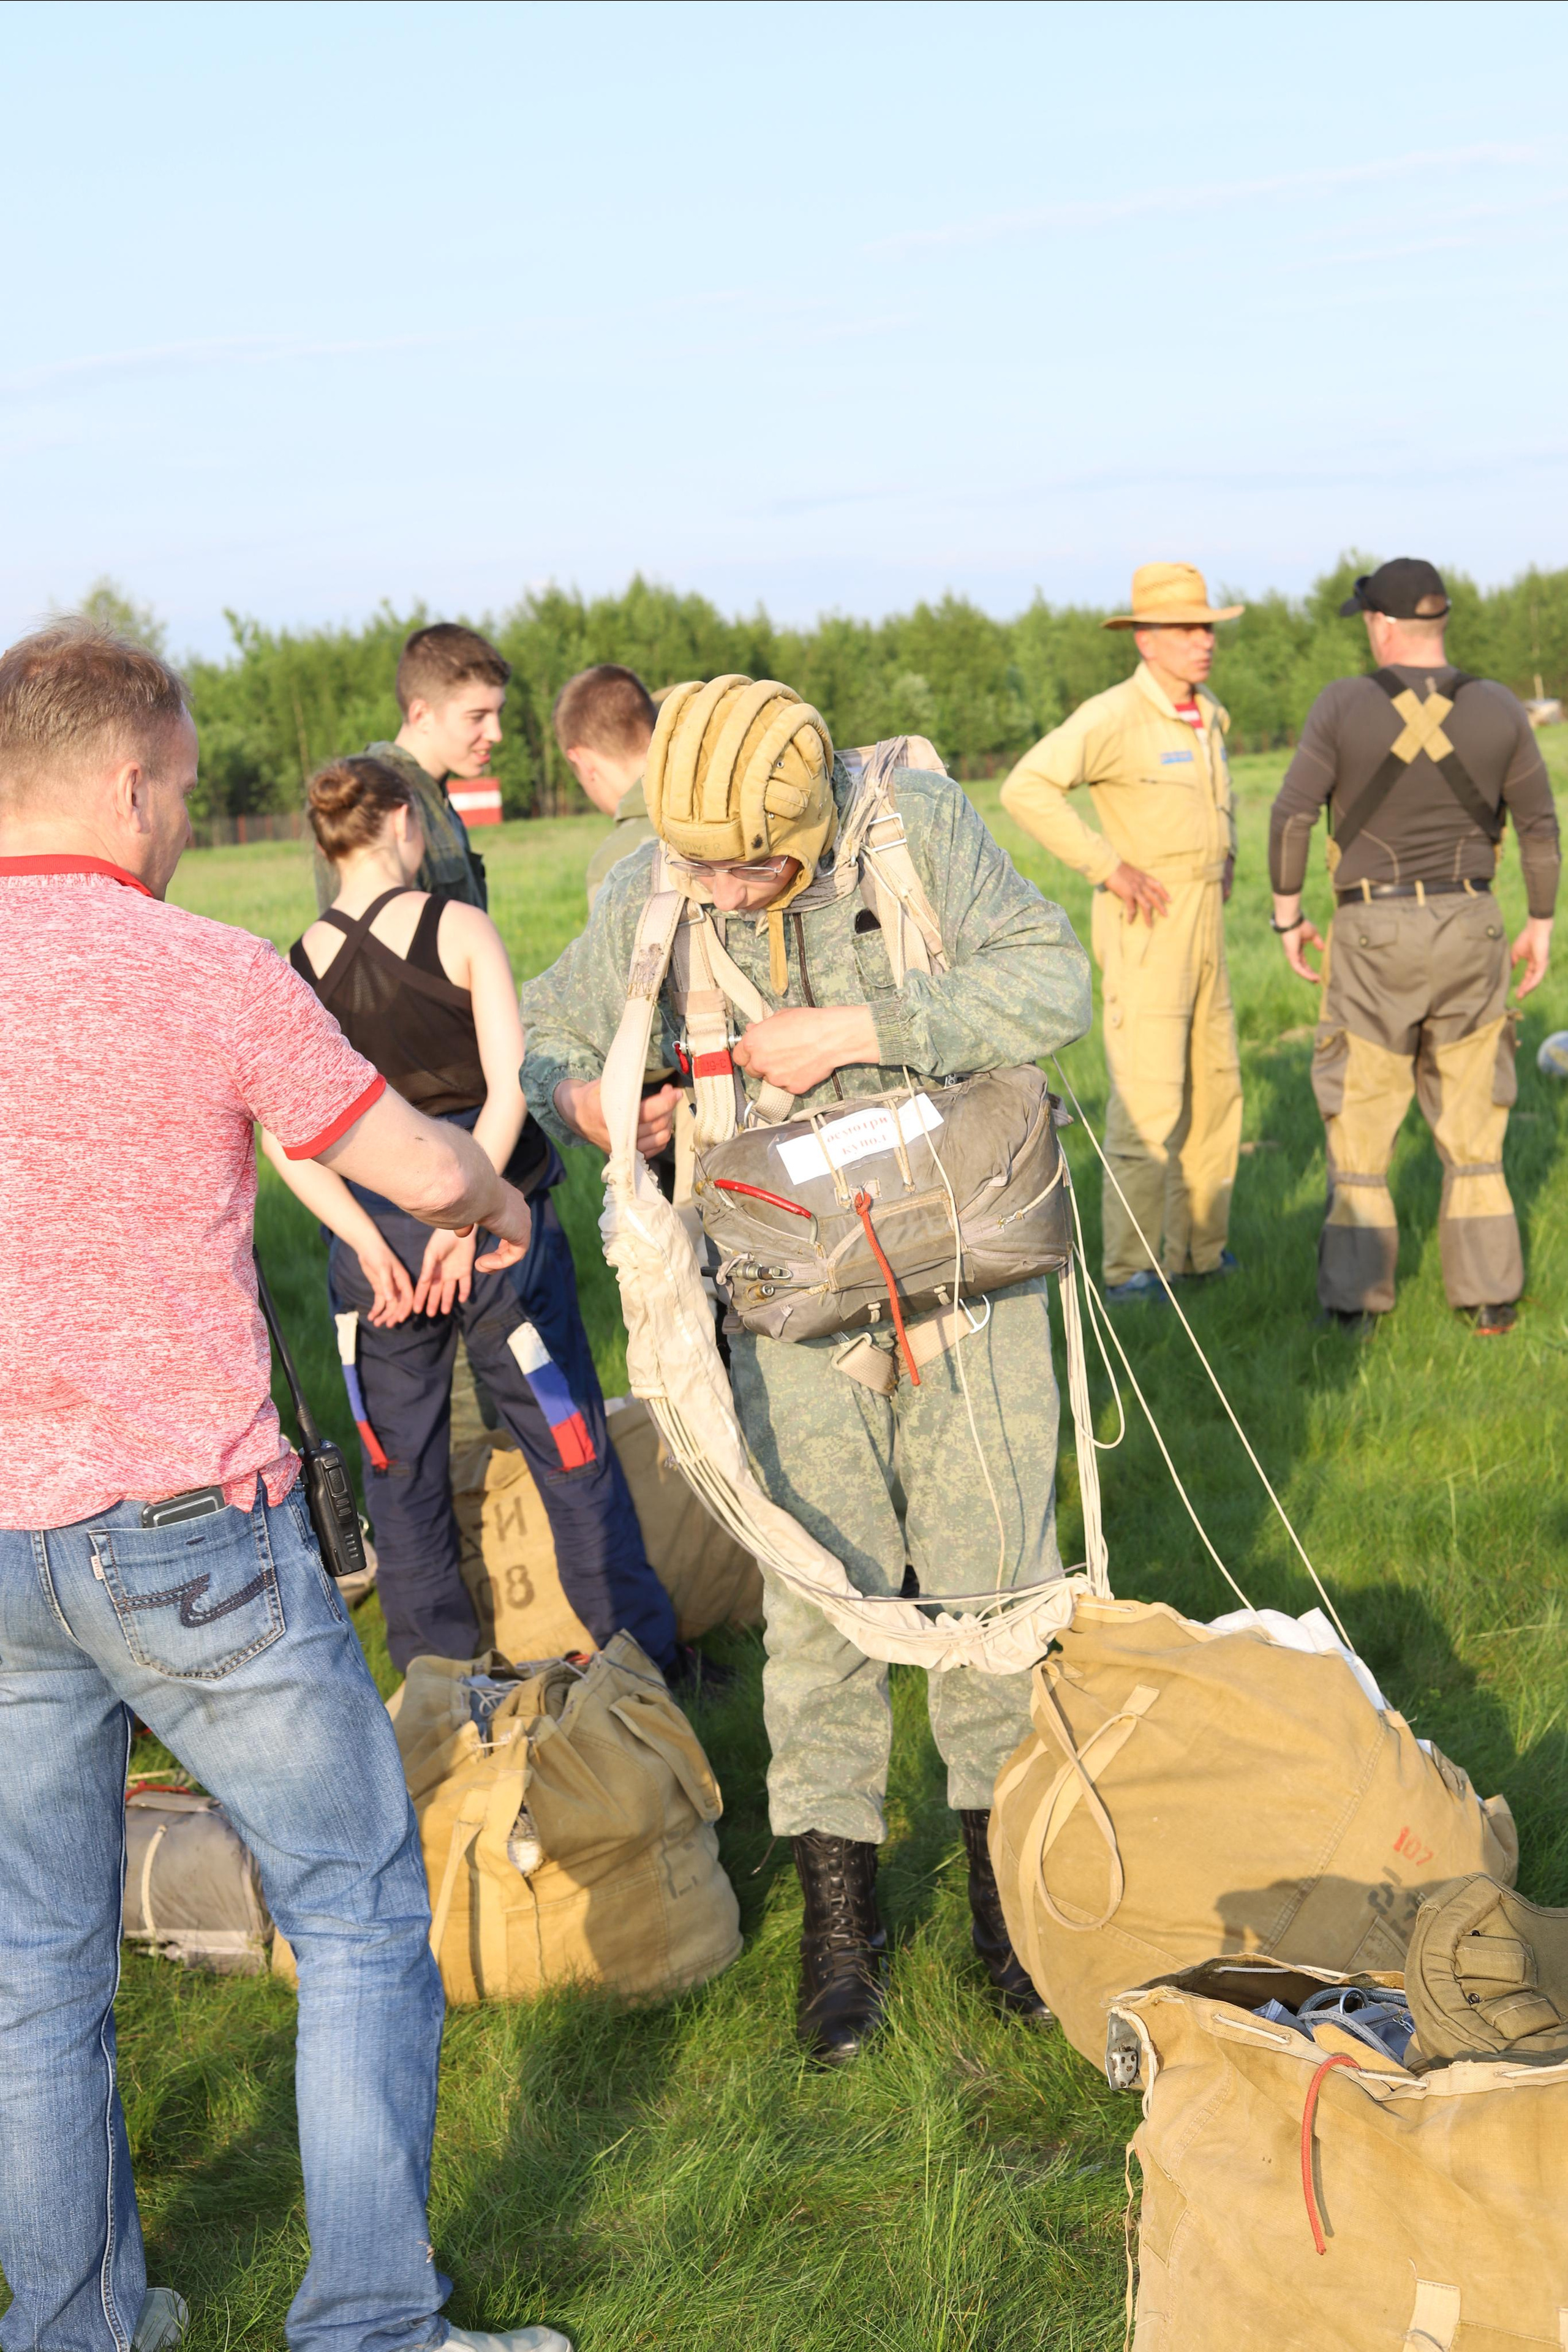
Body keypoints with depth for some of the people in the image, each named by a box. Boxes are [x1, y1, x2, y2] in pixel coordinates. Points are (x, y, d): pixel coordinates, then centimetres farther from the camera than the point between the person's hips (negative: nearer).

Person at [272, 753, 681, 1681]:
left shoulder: (300, 966, -1)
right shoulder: (461, 928, -8)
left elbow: (287, 1141, -8)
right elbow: (511, 1085, -16)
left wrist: (370, 1246, -10)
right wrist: (464, 1221, -14)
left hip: (375, 1235, 2)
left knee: (403, 1468, 15)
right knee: (573, 1448, 9)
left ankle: (440, 1675, 24)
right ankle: (644, 1653, 18)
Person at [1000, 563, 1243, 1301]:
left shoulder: (1208, 717, 12)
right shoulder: (1114, 716, -16)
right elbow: (1027, 789, -27)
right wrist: (1109, 866, -24)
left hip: (1204, 922, 9)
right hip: (1145, 922, -9)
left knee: (1215, 1086, 13)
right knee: (1149, 1097, -10)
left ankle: (1199, 1246, 24)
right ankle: (1129, 1268, -3)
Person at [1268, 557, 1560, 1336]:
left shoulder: (1343, 705, -9)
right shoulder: (1499, 710, -3)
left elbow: (1291, 817, -13)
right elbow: (1541, 827, 0)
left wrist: (1287, 918, -2)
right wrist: (1541, 928, 11)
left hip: (1372, 937, -2)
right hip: (1466, 930, 2)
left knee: (1360, 1121, 9)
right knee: (1471, 1122, 12)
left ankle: (1355, 1298, 9)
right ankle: (1490, 1295, 12)